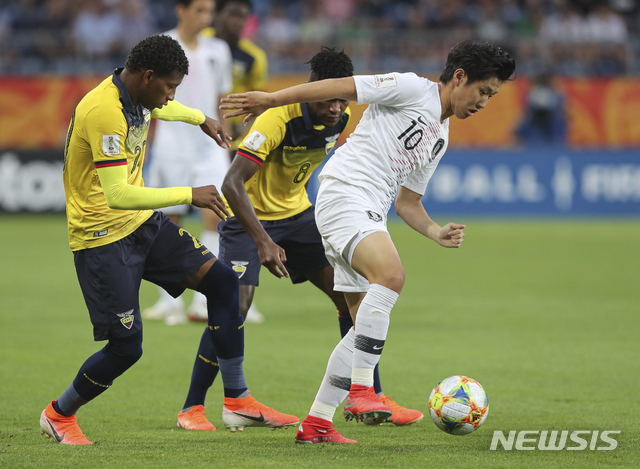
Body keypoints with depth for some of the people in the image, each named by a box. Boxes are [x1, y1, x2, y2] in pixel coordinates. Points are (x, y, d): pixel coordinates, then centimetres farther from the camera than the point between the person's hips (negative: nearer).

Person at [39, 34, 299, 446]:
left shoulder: (138, 96, 3)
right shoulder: (104, 111, -27)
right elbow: (117, 195, -33)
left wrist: (201, 119, 42)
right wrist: (189, 195, -29)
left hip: (143, 224, 9)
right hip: (103, 237, -9)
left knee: (223, 281, 1)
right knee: (126, 346, -8)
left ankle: (237, 401, 6)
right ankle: (58, 415, 17)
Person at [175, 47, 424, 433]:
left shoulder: (339, 121, -7)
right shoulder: (279, 120, -29)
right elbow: (233, 184, -34)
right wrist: (264, 243, -41)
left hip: (297, 213, 6)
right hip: (250, 216, -6)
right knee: (234, 309, -18)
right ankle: (192, 408, -3)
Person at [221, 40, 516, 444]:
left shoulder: (440, 138, 23)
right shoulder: (412, 89, -3)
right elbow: (341, 88, -6)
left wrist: (436, 232, 6)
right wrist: (271, 100, -12)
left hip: (370, 218, 10)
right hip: (343, 195, -10)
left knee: (368, 326, 6)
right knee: (391, 275, -31)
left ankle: (316, 423, 11)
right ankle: (360, 389, -33)